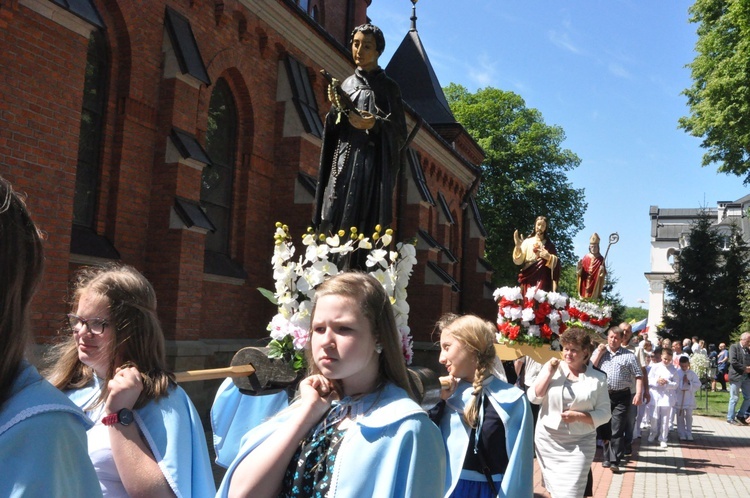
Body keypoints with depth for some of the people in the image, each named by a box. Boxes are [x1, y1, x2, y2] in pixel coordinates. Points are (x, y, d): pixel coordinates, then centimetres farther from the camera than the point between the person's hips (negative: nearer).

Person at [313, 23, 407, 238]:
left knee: (362, 227, -12)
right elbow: (333, 130, 17)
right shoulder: (347, 84, 17)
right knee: (333, 225, -6)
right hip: (343, 163, 4)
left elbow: (400, 133, 0)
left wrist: (375, 124, -18)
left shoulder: (388, 87, 5)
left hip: (372, 165, -4)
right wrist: (336, 110, -3)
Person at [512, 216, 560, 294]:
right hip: (528, 279, 0)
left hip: (542, 280, 0)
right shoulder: (527, 242, 10)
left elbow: (555, 262, 5)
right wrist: (518, 246, -12)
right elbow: (518, 261, 3)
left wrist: (549, 257, -15)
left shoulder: (549, 245, 12)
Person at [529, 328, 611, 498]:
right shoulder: (551, 367, 1)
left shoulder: (598, 378, -2)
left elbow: (605, 414, -3)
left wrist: (578, 416, -18)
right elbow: (534, 398, -5)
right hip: (548, 440, 2)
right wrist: (549, 372, -12)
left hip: (580, 444, -2)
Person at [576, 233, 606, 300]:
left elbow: (604, 274, 0)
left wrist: (602, 270, -20)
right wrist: (579, 266, -13)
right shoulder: (586, 257, 7)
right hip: (585, 285, 2)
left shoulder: (601, 259, 2)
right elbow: (579, 272, 7)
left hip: (595, 285, -2)